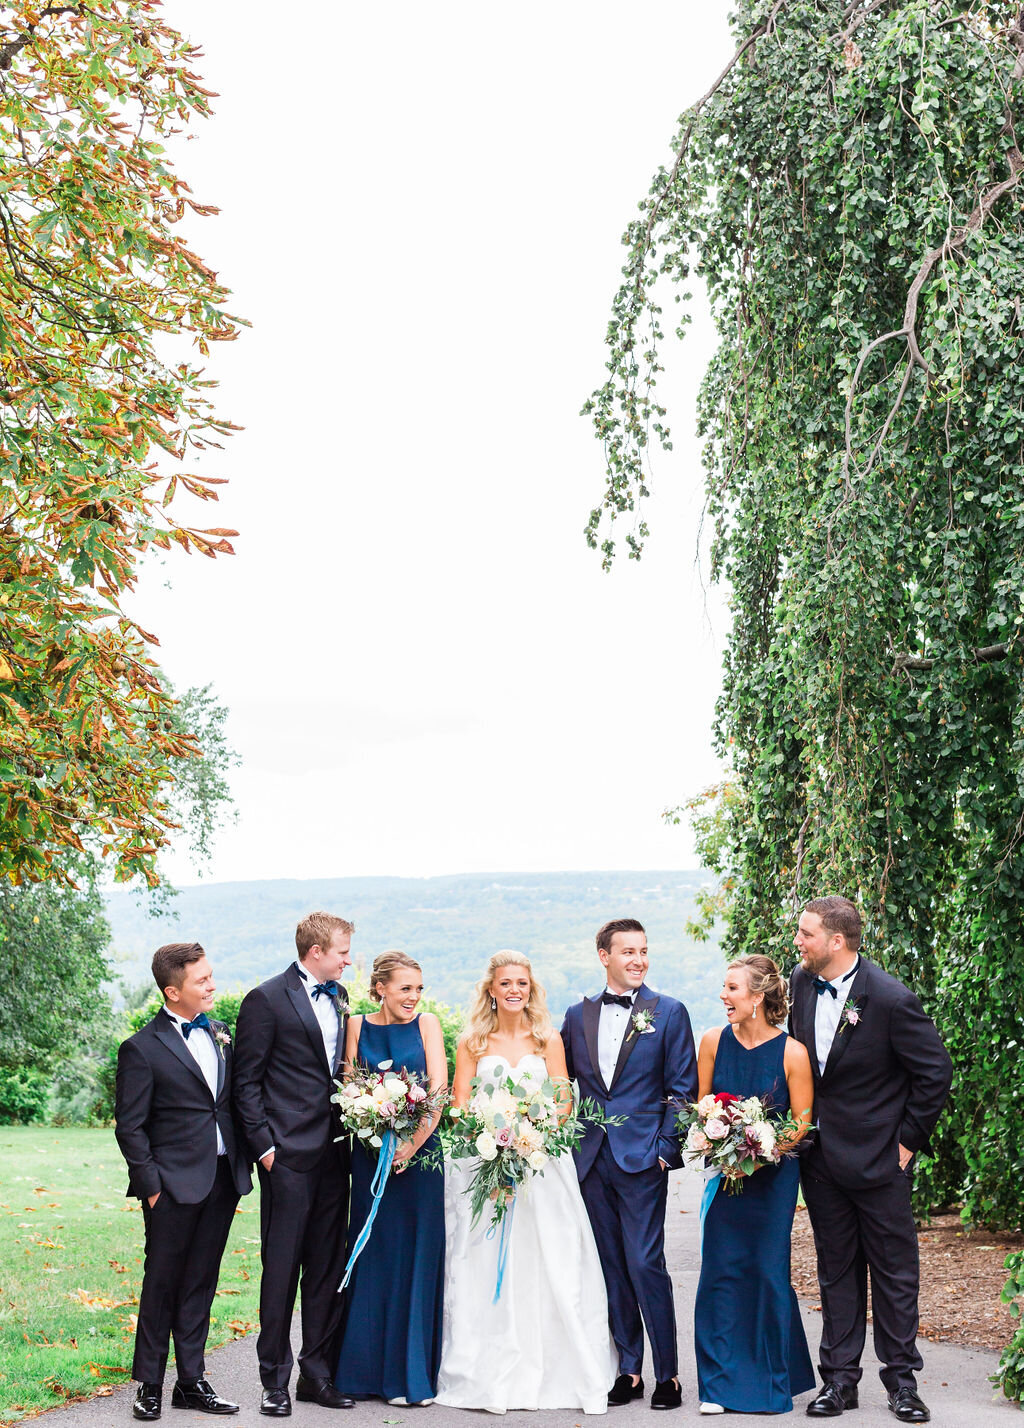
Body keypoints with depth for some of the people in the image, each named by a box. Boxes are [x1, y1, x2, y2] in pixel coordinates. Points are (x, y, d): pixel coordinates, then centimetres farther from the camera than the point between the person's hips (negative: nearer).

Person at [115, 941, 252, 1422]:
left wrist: (242, 1164, 9)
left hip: (223, 1179, 5)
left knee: (201, 1283, 12)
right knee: (162, 1283, 4)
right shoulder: (142, 1048, -9)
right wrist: (150, 1186, -10)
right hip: (175, 1184, -5)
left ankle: (192, 1382, 21)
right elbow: (130, 1127, -7)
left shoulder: (220, 1034, 10)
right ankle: (149, 1385, 16)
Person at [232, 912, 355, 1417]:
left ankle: (317, 1372, 19)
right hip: (289, 1154, -6)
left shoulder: (337, 997, 13)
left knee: (328, 1267, 10)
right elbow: (246, 1082, -7)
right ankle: (275, 1380, 10)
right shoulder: (267, 1000, -8)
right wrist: (264, 1145, -12)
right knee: (282, 1268, 0)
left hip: (333, 1152, 7)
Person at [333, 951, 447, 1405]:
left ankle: (410, 1372, 9)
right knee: (373, 1258, 4)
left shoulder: (426, 1023, 2)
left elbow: (439, 1089, -4)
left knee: (417, 1258, 1)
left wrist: (413, 1143, -13)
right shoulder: (358, 1026, 4)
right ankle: (369, 1370, 13)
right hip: (372, 1156, 1)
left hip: (420, 1153, -1)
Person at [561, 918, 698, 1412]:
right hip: (592, 1158, 4)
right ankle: (628, 1369, 17)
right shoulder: (578, 1015, 10)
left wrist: (666, 1149, -7)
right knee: (611, 1267, 8)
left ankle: (667, 1373, 4)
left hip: (642, 1157, -4)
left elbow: (682, 1088, -1)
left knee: (645, 1264, -7)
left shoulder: (669, 1013, 0)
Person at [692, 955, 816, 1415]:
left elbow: (802, 1123, -7)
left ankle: (773, 1381, 17)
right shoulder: (714, 1041, -2)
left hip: (773, 1174, -3)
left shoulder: (792, 1053, -12)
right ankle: (721, 1383, 10)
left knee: (768, 1269, 1)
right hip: (725, 1171, 3)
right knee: (720, 1269, 0)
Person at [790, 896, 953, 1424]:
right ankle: (839, 1378, 19)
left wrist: (909, 1139, -9)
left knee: (894, 1271, 6)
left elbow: (935, 1071, -11)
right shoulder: (802, 981, 0)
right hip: (820, 1156, 6)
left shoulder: (891, 999, -19)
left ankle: (901, 1380, 17)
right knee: (836, 1270, 12)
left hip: (878, 1158, -5)